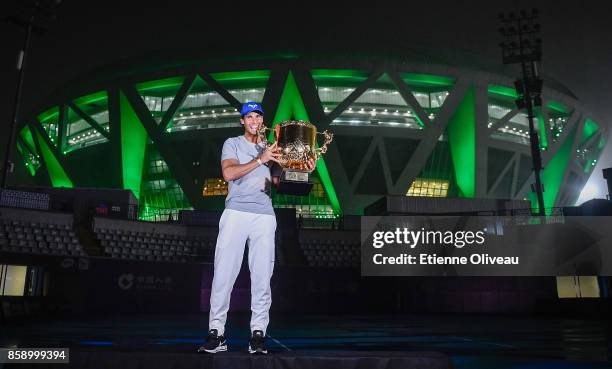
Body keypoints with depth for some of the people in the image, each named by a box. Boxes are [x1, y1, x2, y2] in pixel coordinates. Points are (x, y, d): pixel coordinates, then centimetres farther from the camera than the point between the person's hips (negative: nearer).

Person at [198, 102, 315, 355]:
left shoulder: (272, 149, 21)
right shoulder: (232, 144, 11)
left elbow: (279, 181, 12)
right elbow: (229, 173, -7)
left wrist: (302, 170, -4)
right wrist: (260, 160, -15)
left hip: (265, 217, 2)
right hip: (236, 213, -2)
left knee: (262, 277, -3)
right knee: (224, 273, -6)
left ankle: (258, 333, 3)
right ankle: (216, 332, 0)